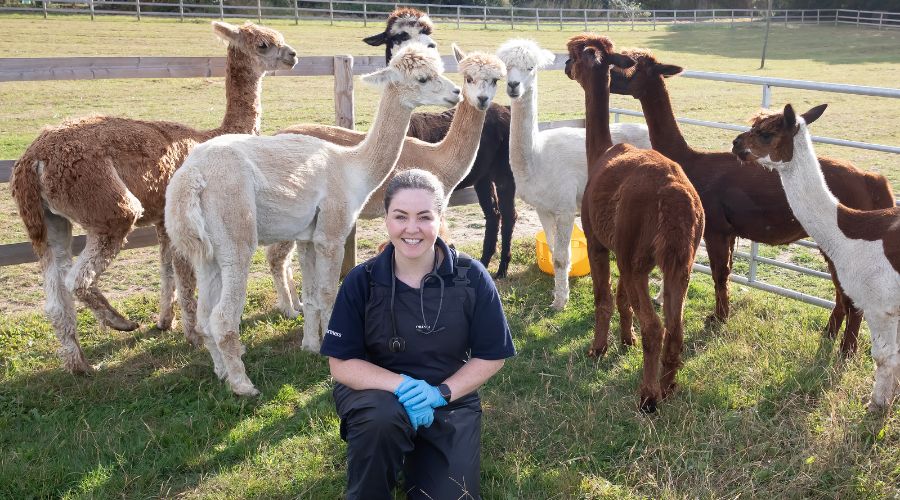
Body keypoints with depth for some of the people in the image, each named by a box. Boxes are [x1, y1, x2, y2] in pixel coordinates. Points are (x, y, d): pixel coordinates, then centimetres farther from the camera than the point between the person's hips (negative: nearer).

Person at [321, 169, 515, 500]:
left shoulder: (471, 277, -12)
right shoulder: (361, 281, -12)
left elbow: (491, 357, -5)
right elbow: (341, 363, -11)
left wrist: (440, 393, -20)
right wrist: (402, 385, -27)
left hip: (450, 400, 2)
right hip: (379, 390, -1)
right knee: (382, 418, -35)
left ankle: (415, 453, 26)